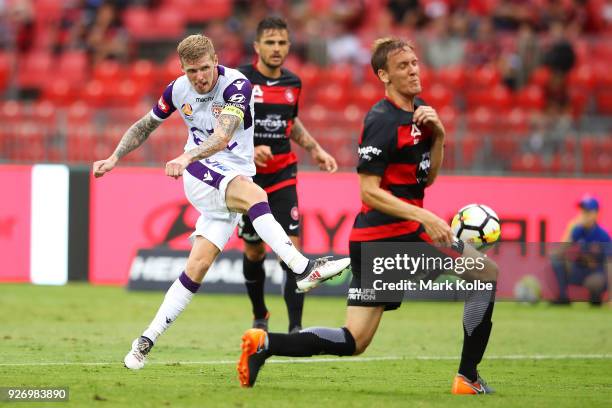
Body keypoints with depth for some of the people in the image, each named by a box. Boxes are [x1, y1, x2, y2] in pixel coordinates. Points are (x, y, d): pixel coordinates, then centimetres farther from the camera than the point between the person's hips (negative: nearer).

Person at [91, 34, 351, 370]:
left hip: (234, 175, -1)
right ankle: (304, 269, -46)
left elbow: (223, 136, -33)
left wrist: (188, 155, -50)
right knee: (254, 194, -33)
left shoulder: (236, 85, -16)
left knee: (199, 265, -10)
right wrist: (114, 159, 11)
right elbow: (145, 126, 20)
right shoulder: (178, 90, 0)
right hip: (200, 175, 1)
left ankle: (146, 341, -1)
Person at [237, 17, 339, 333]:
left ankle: (295, 328, -12)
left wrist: (315, 149, 16)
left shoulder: (292, 84, 5)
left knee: (291, 246, -11)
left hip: (282, 176, 2)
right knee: (253, 250, 8)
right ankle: (259, 317, 32)